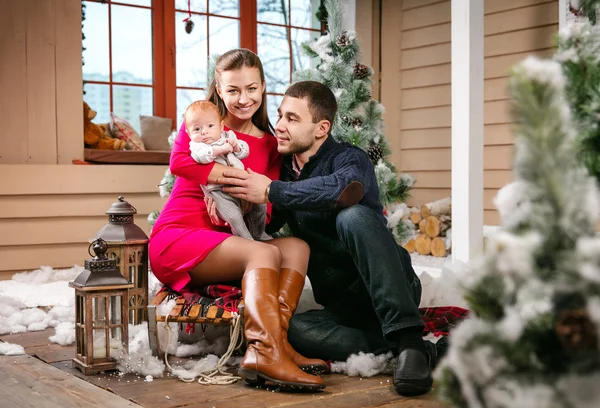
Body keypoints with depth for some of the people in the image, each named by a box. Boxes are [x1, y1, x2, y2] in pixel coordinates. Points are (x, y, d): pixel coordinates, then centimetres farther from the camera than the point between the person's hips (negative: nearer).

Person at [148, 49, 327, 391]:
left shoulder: (270, 145, 13)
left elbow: (265, 212, 2)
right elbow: (181, 161, -19)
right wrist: (244, 178, -19)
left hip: (224, 240, 5)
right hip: (176, 239, -5)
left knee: (297, 247, -15)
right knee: (264, 253, -26)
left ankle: (268, 346, -31)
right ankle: (268, 353, -38)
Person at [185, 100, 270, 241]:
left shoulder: (228, 136, 15)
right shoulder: (196, 145, 1)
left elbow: (244, 152, 14)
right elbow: (200, 156, -22)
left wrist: (236, 145, -6)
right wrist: (220, 149, -23)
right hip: (218, 190, -5)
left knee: (260, 205, 4)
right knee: (234, 216, -23)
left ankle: (258, 235, 25)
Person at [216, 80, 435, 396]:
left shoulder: (348, 157, -7)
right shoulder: (285, 168, 13)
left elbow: (347, 187, -33)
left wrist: (272, 191, -26)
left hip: (391, 292, -5)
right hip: (343, 305, 5)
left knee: (352, 215, -32)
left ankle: (409, 340, -35)